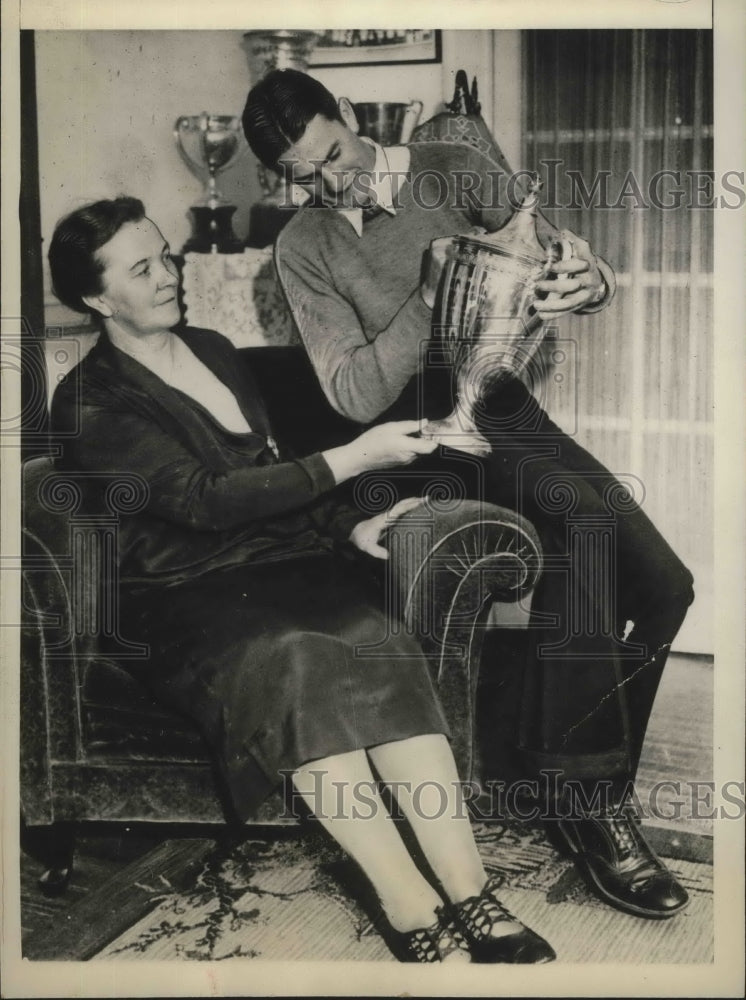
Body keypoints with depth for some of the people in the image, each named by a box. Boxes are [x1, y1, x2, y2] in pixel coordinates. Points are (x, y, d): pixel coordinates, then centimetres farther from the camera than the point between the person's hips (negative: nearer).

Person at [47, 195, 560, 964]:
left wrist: (351, 526, 5)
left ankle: (469, 896, -34)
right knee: (293, 660, -37)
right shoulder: (90, 403, -3)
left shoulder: (213, 350, 18)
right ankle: (413, 914, -37)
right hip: (184, 599, -5)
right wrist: (351, 459, -20)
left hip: (277, 557, 5)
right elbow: (201, 499, -16)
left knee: (379, 642, -28)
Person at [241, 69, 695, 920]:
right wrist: (429, 297, -21)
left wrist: (587, 282, -24)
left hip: (507, 410, 4)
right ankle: (585, 803, -23)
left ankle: (588, 786, 1)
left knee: (663, 586, -14)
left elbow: (577, 260, 2)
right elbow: (357, 397, -8)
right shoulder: (303, 249, 0)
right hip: (424, 440, -3)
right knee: (580, 529, -32)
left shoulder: (456, 172, 4)